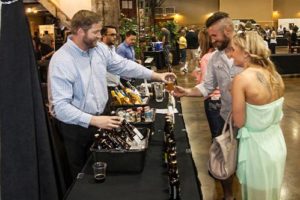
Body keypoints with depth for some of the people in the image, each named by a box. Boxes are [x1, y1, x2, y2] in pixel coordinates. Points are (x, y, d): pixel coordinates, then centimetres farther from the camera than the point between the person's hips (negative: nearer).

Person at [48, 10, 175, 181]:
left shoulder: (100, 48, -3)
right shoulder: (61, 61, -24)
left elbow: (123, 65, 8)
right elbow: (61, 107, -29)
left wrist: (155, 75, 3)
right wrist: (94, 120, -37)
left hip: (100, 118, 6)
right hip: (75, 126, -6)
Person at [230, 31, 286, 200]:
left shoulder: (242, 79, -23)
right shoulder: (274, 74, -2)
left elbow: (239, 122, -17)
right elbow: (269, 112, 8)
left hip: (257, 146, -6)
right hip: (277, 141, 7)